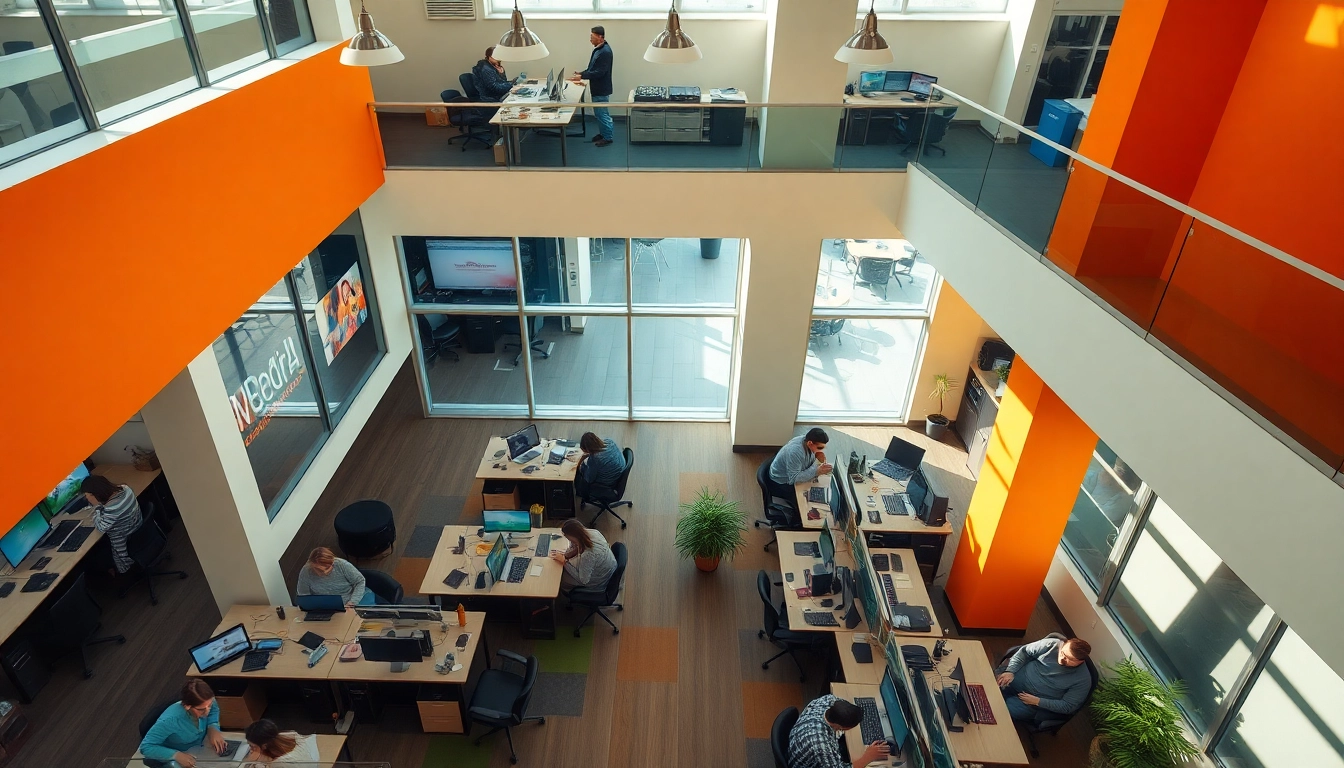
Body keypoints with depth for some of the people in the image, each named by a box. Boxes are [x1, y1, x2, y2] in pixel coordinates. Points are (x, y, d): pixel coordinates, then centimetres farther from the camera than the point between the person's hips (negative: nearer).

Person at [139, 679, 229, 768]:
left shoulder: (208, 702, -20)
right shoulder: (170, 720, -33)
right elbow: (146, 747, -24)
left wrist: (213, 728, -15)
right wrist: (176, 755, -35)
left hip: (200, 750, 3)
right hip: (176, 759, -2)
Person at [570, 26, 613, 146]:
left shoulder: (605, 51, -22)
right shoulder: (598, 49, 9)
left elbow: (599, 72, -26)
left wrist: (582, 77, -26)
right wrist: (581, 73, 6)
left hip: (601, 89, -10)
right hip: (597, 88, 10)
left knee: (602, 113, -2)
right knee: (599, 112, 17)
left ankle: (608, 137, 9)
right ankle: (603, 133, 30)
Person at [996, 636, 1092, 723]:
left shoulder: (1083, 680, -14)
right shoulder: (1051, 644, -11)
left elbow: (1068, 706, -11)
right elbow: (1024, 652, -2)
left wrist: (1037, 701, -17)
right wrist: (1010, 671, -15)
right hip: (1015, 677, 3)